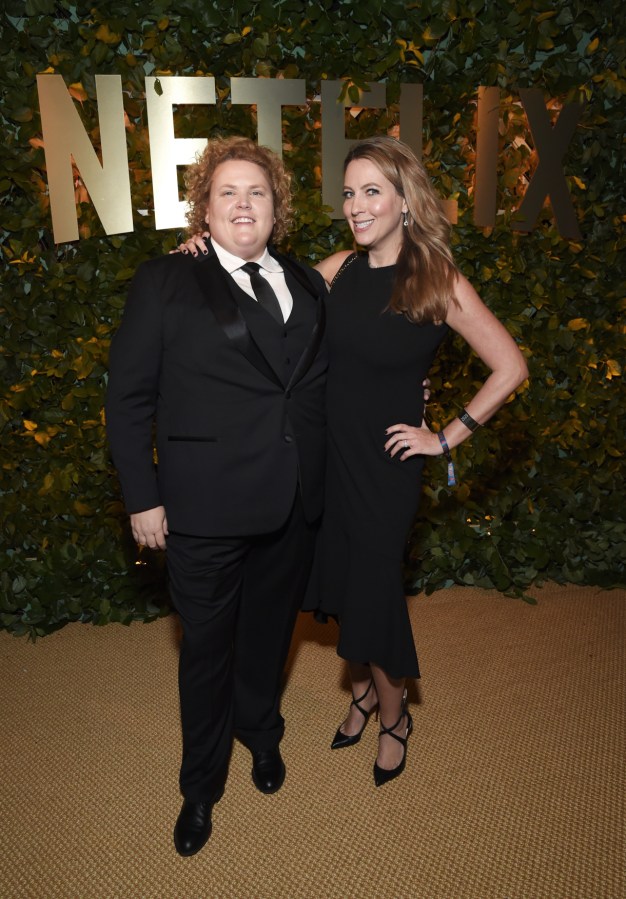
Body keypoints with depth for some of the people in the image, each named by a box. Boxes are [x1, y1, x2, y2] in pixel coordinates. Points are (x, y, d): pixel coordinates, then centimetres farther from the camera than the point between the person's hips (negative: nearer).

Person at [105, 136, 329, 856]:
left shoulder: (308, 286, 8)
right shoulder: (165, 283, -4)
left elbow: (327, 379, 14)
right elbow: (128, 399, -5)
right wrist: (142, 499, -8)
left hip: (295, 506, 4)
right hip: (207, 507, -3)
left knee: (269, 631, 23)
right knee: (207, 645, 14)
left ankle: (260, 731, 53)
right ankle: (201, 785, 39)